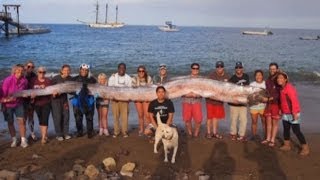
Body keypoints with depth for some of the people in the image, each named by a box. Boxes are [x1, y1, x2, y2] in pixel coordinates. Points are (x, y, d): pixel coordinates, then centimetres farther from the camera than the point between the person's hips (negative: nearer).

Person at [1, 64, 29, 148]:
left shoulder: (24, 81, -11)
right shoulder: (8, 80, -21)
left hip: (19, 104, 2)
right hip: (8, 104, -2)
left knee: (21, 121, -6)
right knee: (10, 122, 8)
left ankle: (23, 140, 1)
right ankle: (14, 140, 21)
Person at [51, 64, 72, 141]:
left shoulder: (70, 78, -3)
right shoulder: (56, 78, -15)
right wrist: (53, 93, -25)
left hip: (64, 98, 4)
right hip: (56, 99, -4)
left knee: (66, 116, 5)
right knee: (57, 117, -3)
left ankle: (65, 133, 17)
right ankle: (58, 135, 8)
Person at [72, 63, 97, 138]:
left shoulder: (91, 79, 3)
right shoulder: (75, 79, 6)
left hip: (88, 101, -1)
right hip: (78, 101, 1)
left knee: (89, 117, 2)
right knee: (78, 118, 6)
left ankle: (90, 132, 12)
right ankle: (79, 132, 21)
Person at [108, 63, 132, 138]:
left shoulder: (128, 78, 5)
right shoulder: (113, 77, 3)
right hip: (115, 99, 0)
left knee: (125, 116, -4)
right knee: (116, 116, 1)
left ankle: (125, 132, 5)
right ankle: (116, 131, 10)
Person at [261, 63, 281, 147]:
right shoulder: (268, 80, 10)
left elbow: (280, 94, -18)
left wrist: (270, 98, -21)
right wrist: (264, 97, 2)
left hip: (276, 104, -6)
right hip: (268, 103, 6)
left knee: (275, 122, 2)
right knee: (268, 121, 11)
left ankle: (272, 140, 10)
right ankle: (268, 139, 20)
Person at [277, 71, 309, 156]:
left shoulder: (289, 87, -19)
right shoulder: (282, 88, 9)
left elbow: (294, 100, -24)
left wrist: (294, 113, -26)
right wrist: (281, 110, 18)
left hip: (293, 114, -9)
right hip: (285, 113, 9)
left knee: (296, 131, -5)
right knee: (286, 129, 16)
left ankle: (305, 148, 5)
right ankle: (287, 145, 29)